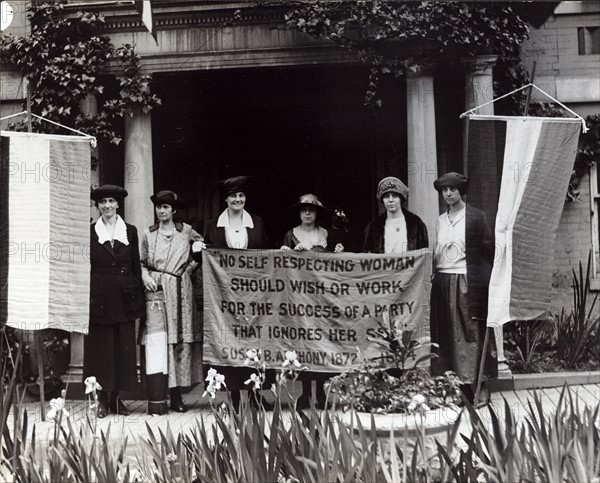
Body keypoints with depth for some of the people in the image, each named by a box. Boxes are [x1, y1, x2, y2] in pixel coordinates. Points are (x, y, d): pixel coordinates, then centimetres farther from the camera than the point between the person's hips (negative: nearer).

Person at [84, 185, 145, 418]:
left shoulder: (130, 231, 8)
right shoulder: (90, 232, 3)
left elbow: (136, 266, 8)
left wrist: (138, 297, 3)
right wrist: (86, 297, -3)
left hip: (124, 297, 2)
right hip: (99, 297, -1)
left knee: (123, 348, 4)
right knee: (100, 347, 2)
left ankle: (116, 398, 15)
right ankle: (102, 398, 12)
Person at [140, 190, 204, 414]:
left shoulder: (186, 231, 7)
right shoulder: (148, 234, 9)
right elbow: (141, 262, 14)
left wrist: (192, 265, 5)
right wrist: (145, 275, -5)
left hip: (180, 291, 1)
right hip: (156, 289, -1)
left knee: (181, 341, 1)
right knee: (156, 341, -12)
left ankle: (176, 395, 9)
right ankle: (156, 400, -12)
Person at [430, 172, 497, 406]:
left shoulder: (476, 217, 0)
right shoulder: (440, 221, 15)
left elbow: (488, 250, -1)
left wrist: (487, 280, -6)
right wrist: (432, 274, 9)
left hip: (467, 284, -5)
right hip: (443, 284, 5)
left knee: (471, 335, -3)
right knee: (445, 336, 5)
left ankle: (477, 389, 3)